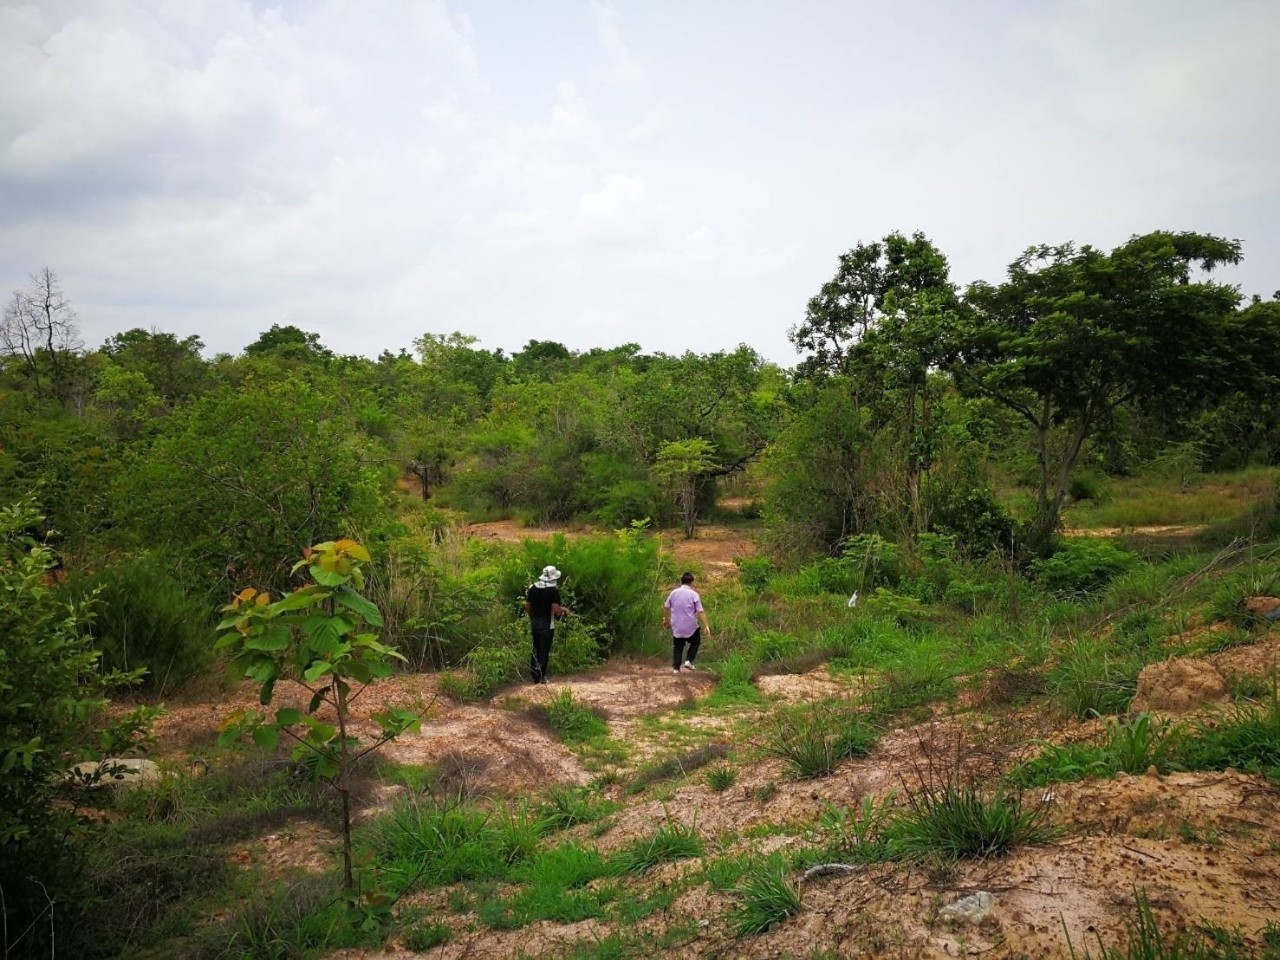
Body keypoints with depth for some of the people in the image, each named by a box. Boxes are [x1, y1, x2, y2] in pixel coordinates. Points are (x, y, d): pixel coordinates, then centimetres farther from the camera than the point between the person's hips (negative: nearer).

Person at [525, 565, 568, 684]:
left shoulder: (533, 588, 2)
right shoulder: (554, 590, -14)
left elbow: (527, 606, 5)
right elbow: (555, 609, -20)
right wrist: (563, 610, 0)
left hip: (535, 623, 5)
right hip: (547, 624, -5)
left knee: (536, 648, 19)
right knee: (544, 650, 3)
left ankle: (533, 667, 8)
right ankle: (541, 675, 3)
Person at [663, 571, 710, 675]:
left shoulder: (674, 593, 2)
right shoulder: (694, 594, -9)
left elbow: (666, 607, 10)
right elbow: (700, 612, -13)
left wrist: (666, 619, 26)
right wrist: (706, 626, -10)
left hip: (676, 627, 3)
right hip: (690, 627, -3)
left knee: (677, 646, 15)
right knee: (695, 642, 20)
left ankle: (676, 668, 11)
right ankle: (689, 661, 7)